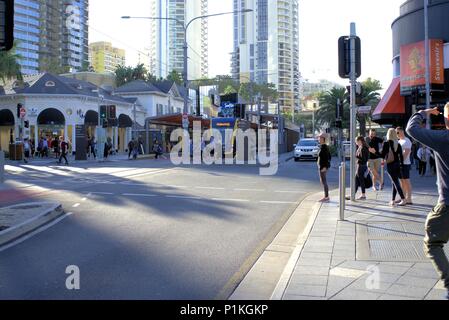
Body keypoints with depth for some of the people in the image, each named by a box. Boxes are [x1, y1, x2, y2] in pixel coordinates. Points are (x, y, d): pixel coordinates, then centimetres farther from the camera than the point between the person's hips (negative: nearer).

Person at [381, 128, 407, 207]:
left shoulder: (386, 143, -10)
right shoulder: (398, 144, 3)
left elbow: (383, 155, -9)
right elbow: (401, 155, 2)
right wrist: (401, 164, 9)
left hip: (390, 165, -5)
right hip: (397, 164, 5)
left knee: (396, 183, -4)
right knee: (395, 183, 13)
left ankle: (403, 199, -11)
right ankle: (393, 200, 16)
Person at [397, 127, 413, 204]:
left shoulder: (406, 141, -10)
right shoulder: (399, 141, 18)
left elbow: (406, 153, -18)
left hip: (405, 164, -9)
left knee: (407, 182, -7)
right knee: (402, 181, 11)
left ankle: (409, 199, -6)